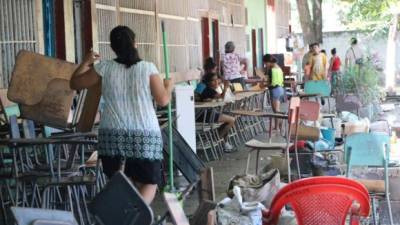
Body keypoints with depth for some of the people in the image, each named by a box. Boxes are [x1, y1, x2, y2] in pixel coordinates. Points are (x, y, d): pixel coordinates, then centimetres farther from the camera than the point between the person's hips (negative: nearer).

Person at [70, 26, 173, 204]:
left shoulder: (105, 67, 1)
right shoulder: (147, 68, -3)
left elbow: (74, 83, 10)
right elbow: (163, 100, -2)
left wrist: (86, 62, 25)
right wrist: (169, 86, 18)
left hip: (112, 134, 2)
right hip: (145, 135, -2)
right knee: (149, 183, 9)